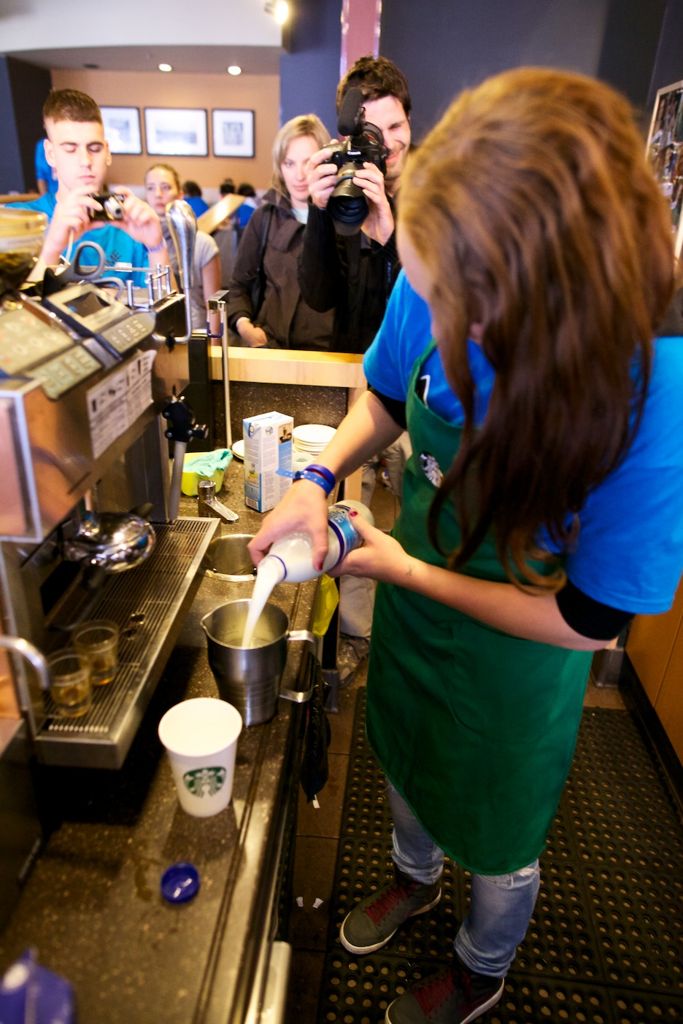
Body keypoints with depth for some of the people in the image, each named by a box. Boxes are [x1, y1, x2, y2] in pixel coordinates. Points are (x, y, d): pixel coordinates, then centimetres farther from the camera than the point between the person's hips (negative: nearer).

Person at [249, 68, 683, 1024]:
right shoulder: (438, 285, -22)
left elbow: (588, 620, -25)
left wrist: (411, 571, -19)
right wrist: (319, 476, -19)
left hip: (514, 657, -4)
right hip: (409, 609, 5)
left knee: (497, 843, 24)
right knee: (406, 760, 32)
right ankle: (415, 874, 69)